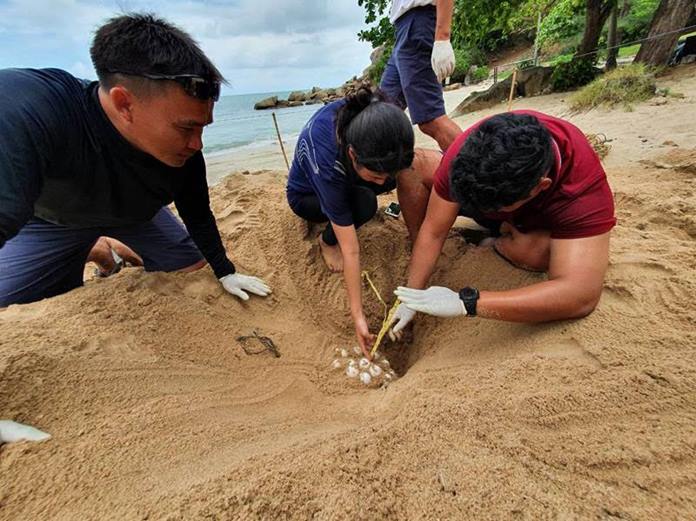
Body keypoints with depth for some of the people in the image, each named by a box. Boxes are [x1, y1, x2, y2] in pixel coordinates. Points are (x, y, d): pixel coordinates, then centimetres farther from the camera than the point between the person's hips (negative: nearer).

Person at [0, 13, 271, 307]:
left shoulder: (184, 153, -28)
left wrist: (225, 272, -7)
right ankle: (98, 252, 19)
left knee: (194, 266, 1)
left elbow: (198, 216, -14)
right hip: (51, 219, -2)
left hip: (136, 213, 3)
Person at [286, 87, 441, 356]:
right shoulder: (325, 162, -43)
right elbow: (350, 251, -40)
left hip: (347, 178, 5)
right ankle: (327, 241, -8)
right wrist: (358, 315, -35)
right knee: (364, 203, -40)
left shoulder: (369, 114, -32)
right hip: (308, 196, -5)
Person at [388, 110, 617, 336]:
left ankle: (499, 241, 1)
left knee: (534, 250, -35)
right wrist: (412, 297, -31)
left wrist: (464, 301, -56)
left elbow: (581, 296, -48)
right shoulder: (467, 152, -36)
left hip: (542, 218, -2)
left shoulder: (584, 185, -41)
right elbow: (433, 231, -30)